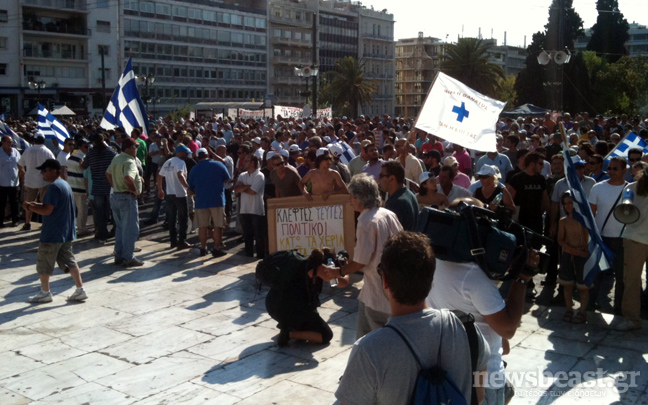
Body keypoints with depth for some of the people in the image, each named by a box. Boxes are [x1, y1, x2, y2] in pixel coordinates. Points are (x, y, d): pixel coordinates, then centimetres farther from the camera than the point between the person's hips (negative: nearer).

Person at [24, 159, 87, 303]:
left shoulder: (54, 187, -19)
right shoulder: (65, 184, 13)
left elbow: (47, 210, -23)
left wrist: (29, 206, -8)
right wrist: (36, 205, 13)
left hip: (52, 234, -9)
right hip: (66, 232, 9)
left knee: (43, 264, 6)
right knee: (69, 261, 11)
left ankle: (45, 293, 16)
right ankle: (80, 290, 9)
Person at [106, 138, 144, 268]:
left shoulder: (116, 159, 10)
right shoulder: (129, 162, -19)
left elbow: (108, 173, 23)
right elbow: (128, 178, -36)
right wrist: (135, 190, -21)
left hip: (115, 196, 9)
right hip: (127, 198, -9)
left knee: (120, 228, 17)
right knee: (130, 229, -2)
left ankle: (119, 256, 22)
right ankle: (128, 258, 0)